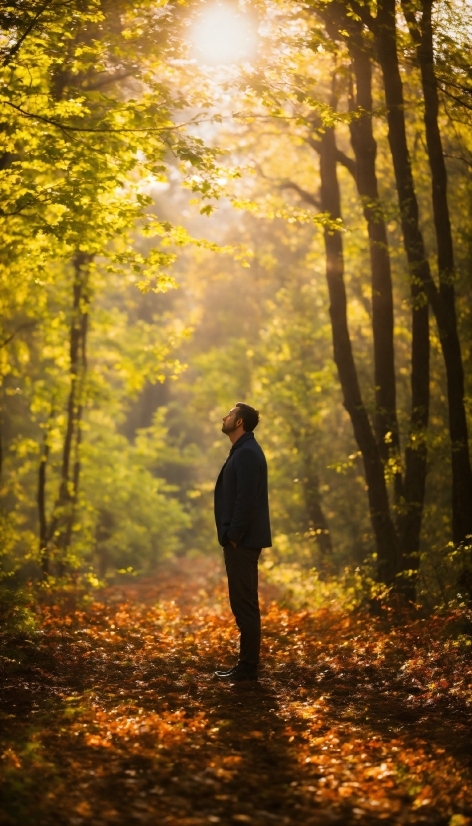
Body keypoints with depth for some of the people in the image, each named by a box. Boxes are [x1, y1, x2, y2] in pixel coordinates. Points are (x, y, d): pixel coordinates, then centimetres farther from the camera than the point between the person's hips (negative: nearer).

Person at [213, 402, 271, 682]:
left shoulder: (247, 453, -15)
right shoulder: (243, 451, 17)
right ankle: (247, 664, 17)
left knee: (244, 604, -6)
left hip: (242, 541, -10)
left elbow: (246, 499, -22)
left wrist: (234, 537, -18)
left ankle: (248, 667, -2)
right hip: (242, 540, 10)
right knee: (244, 603, 12)